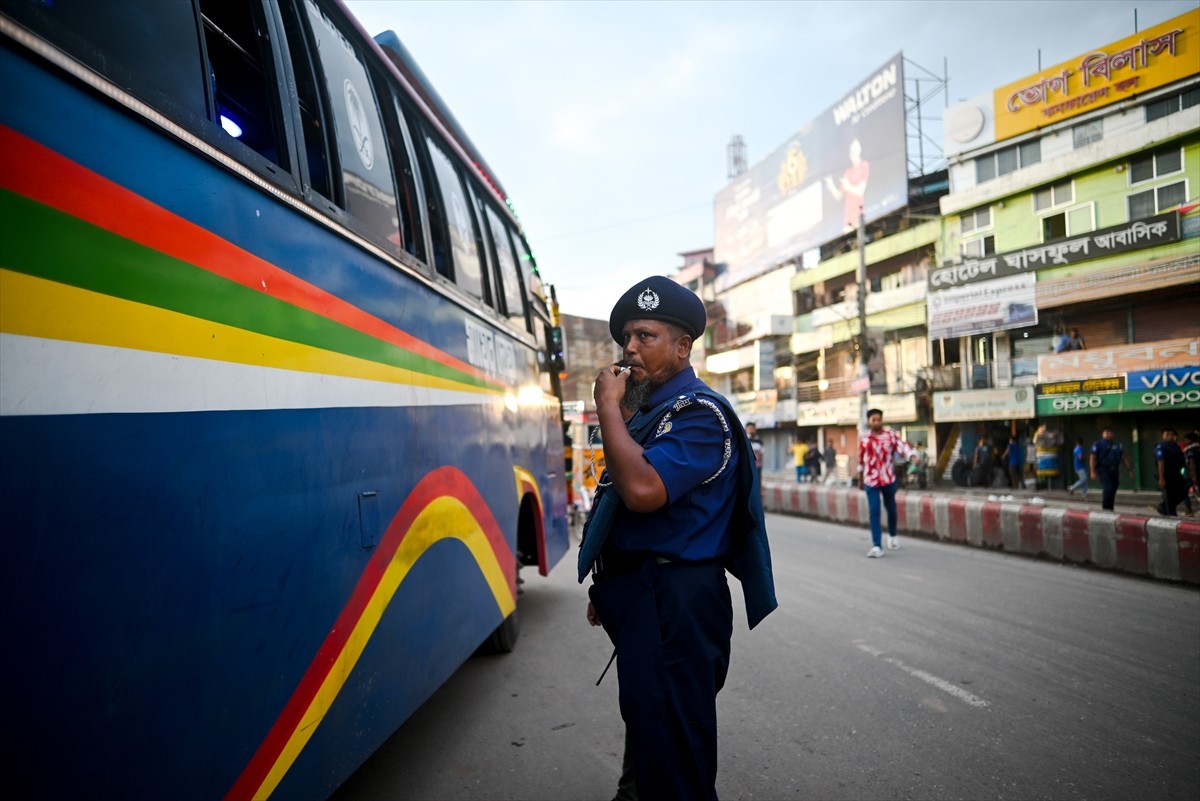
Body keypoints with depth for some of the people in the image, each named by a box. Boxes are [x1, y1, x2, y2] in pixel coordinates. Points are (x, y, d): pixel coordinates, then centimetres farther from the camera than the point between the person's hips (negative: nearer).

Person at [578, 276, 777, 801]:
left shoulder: (698, 413, -15)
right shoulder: (648, 413, 14)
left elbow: (643, 490, -32)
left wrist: (608, 407, -21)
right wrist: (608, 588, 21)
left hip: (674, 604, -10)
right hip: (640, 598, 10)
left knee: (670, 746, 0)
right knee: (649, 729, 25)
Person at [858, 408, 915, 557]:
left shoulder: (891, 435, -5)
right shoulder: (863, 439, 0)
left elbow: (903, 446, -21)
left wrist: (912, 457, -40)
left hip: (888, 479, 1)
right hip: (871, 480, 0)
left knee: (891, 508, 16)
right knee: (874, 512, -8)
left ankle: (892, 535, 42)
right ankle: (877, 546, -10)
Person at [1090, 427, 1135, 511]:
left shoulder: (1117, 445, 16)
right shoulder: (1097, 444, 0)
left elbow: (1124, 458, 18)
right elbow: (1092, 458, -7)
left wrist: (1130, 470, 11)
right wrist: (1093, 472, -14)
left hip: (1114, 470, 6)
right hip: (1103, 470, -6)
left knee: (1112, 492, 7)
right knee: (1108, 489, -19)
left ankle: (1110, 510, 16)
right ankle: (1105, 509, -11)